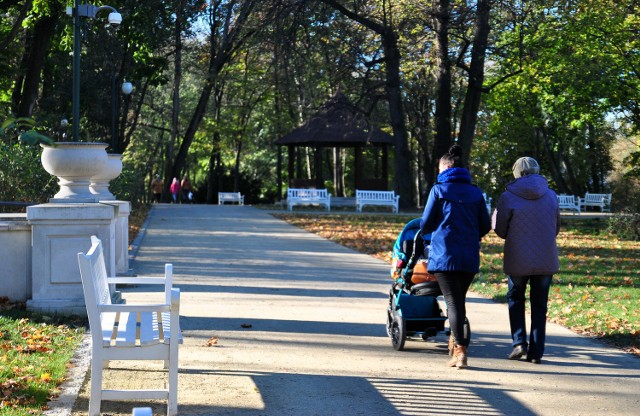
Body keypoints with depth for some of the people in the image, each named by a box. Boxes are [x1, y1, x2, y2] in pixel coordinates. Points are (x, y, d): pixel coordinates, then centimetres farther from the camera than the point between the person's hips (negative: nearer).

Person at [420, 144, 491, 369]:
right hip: (470, 257, 4)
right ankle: (456, 341, 26)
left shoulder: (438, 190, -1)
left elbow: (425, 224, 0)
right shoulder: (475, 192, 9)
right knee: (460, 299, 17)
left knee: (452, 301, -4)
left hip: (444, 254, -4)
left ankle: (460, 349, -14)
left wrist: (429, 232, 23)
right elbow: (485, 226, 11)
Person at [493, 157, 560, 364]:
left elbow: (500, 229, -1)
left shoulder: (508, 197, -9)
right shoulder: (551, 196, 1)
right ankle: (536, 351, 9)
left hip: (518, 260, -2)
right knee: (539, 305, 11)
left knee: (515, 299, 17)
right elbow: (556, 228, 11)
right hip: (546, 260, 2)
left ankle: (519, 342, 2)